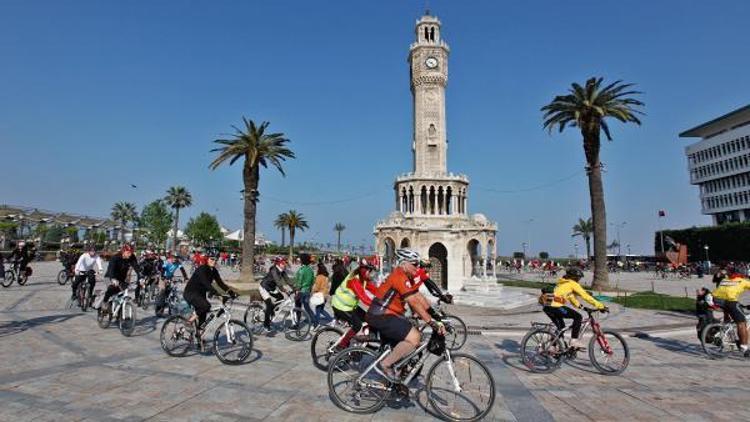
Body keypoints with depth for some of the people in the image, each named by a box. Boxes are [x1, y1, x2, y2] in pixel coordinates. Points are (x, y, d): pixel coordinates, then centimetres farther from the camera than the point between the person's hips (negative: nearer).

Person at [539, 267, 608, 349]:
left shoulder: (563, 283, 27)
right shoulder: (573, 284, 3)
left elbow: (570, 296, 39)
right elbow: (585, 296, 2)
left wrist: (579, 305, 45)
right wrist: (601, 306, 5)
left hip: (547, 306, 9)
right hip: (556, 307, -9)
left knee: (561, 327, 23)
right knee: (578, 317, 4)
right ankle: (574, 340, -1)